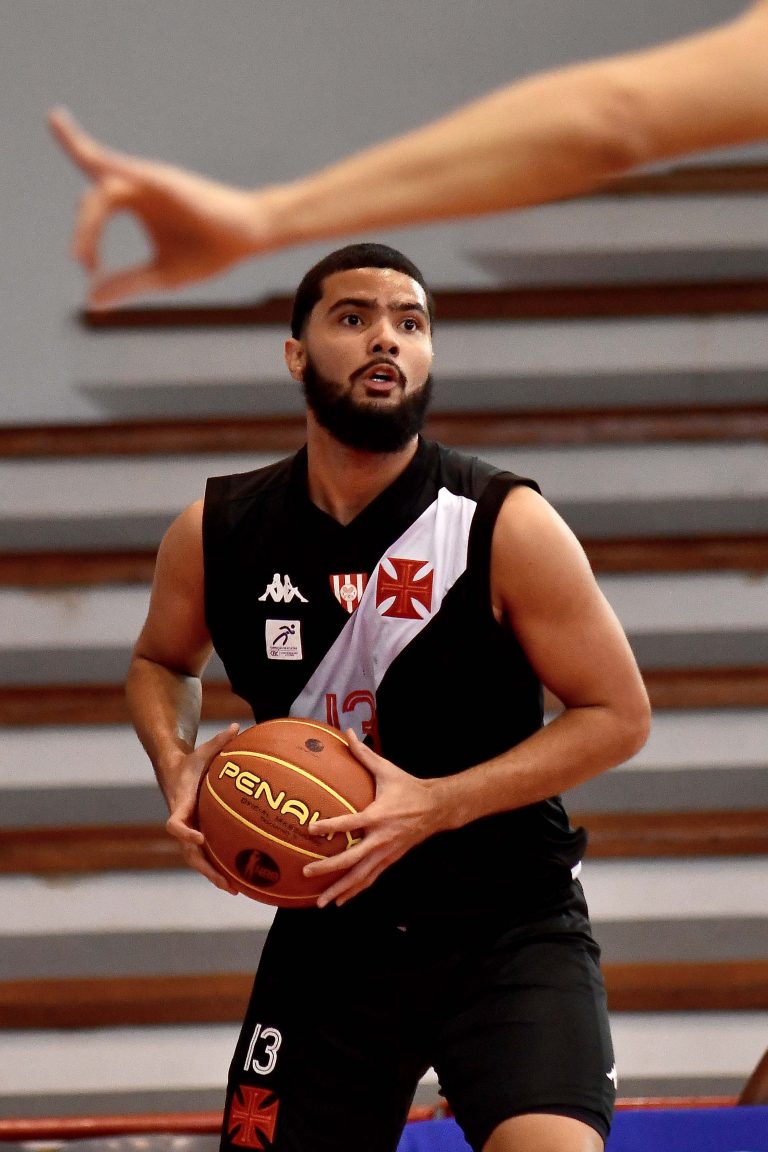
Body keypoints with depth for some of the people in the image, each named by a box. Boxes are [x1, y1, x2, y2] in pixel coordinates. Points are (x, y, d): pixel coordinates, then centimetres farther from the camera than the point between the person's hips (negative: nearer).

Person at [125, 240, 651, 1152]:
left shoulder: (504, 525, -11)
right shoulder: (215, 534, -1)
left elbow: (616, 715, -8)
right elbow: (160, 661, 20)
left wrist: (433, 806, -18)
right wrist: (178, 762, -3)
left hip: (508, 927, -3)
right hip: (330, 929, 4)